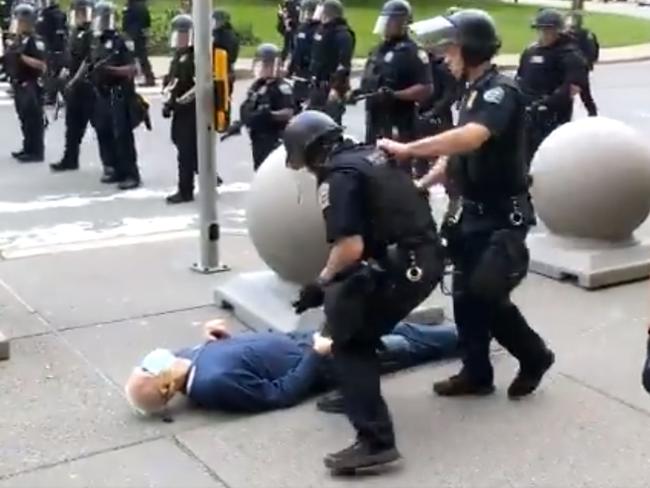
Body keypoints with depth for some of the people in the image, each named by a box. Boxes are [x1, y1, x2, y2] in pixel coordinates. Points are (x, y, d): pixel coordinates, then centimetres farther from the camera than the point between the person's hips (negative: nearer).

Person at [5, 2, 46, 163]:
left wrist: (22, 57, -24)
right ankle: (28, 148, 23)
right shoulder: (16, 41, 14)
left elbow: (43, 65, -21)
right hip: (19, 85, 9)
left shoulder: (35, 41, -13)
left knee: (34, 120, -4)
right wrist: (7, 57, 5)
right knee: (24, 119, 15)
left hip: (31, 86, -9)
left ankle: (37, 152, 0)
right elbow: (10, 60, 24)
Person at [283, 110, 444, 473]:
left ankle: (376, 441, -10)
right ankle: (357, 394, 35)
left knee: (349, 339, -3)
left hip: (405, 267, -9)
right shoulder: (373, 154, 17)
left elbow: (351, 247, -20)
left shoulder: (338, 177, -10)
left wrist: (321, 283, -2)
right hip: (427, 257, 9)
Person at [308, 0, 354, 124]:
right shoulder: (322, 29, 13)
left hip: (332, 86, -9)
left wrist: (336, 88, -30)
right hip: (318, 85, 9)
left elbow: (344, 65, -23)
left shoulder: (343, 34, -15)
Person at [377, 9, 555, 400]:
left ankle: (535, 356, 19)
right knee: (466, 295, 11)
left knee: (489, 296, -3)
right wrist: (423, 184, 5)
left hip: (503, 215, -9)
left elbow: (470, 138, -37)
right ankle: (477, 373, 24)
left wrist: (407, 150, -35)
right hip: (474, 211, 9)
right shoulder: (475, 92, 11)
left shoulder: (501, 91, -19)